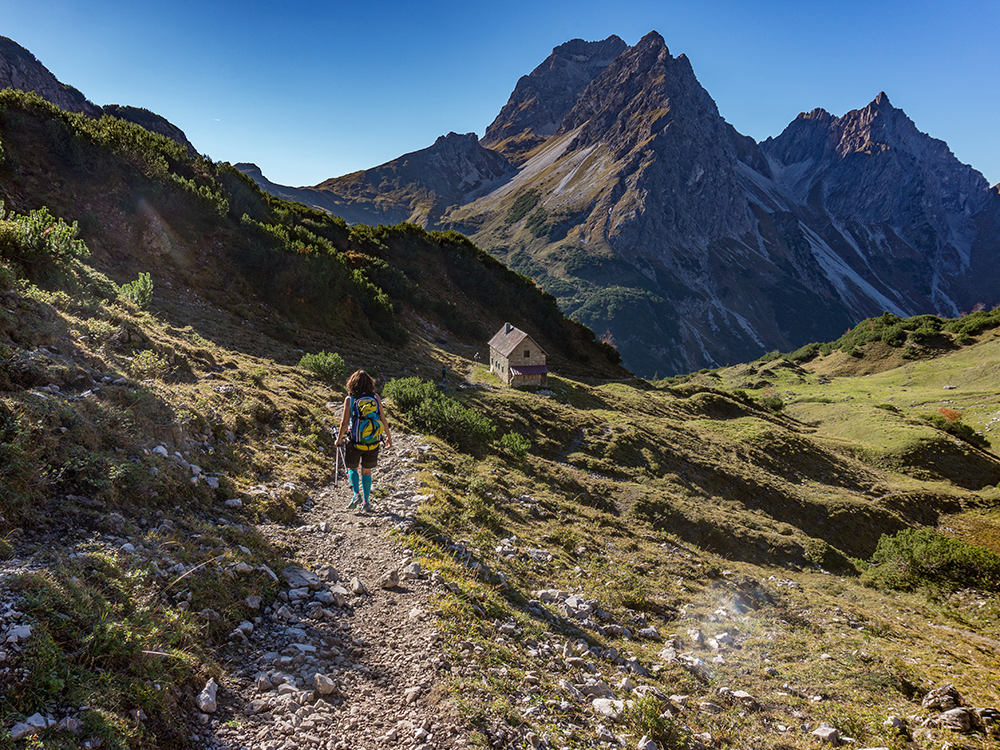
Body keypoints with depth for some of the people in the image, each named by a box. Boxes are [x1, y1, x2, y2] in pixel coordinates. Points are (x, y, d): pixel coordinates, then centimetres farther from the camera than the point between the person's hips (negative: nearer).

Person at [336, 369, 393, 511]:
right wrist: (388, 436, 10)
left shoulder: (349, 399, -10)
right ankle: (366, 501, 20)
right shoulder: (375, 397, -5)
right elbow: (383, 420, -3)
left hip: (355, 442, -2)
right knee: (366, 471, 18)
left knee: (352, 467, 21)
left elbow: (344, 423, -12)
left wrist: (339, 438, 4)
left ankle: (357, 494, 3)